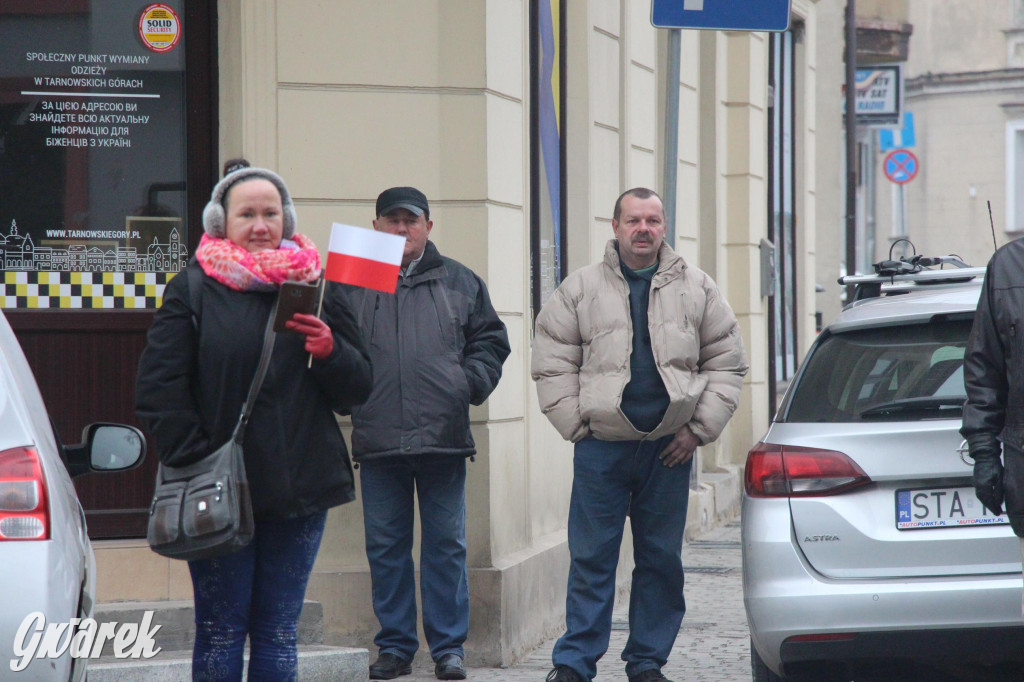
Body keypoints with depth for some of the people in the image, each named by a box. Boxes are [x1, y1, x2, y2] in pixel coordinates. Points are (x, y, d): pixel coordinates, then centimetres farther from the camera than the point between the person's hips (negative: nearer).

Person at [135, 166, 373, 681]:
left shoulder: (315, 287, 10)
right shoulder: (192, 289, 3)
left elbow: (358, 388, 10)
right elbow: (159, 388, -2)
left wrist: (330, 352, -12)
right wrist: (194, 460, -13)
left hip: (299, 487, 2)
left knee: (279, 633, 5)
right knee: (220, 632, -3)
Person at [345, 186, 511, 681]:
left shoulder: (459, 283, 11)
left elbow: (490, 340, 13)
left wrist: (471, 382, -2)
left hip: (443, 435, 0)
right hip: (377, 438, 0)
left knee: (445, 545, 2)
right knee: (385, 547, 5)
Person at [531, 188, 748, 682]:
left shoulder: (696, 289, 8)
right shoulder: (581, 289, 5)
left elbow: (726, 363, 10)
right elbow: (552, 365, 5)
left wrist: (699, 428, 1)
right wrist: (578, 426, -3)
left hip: (670, 448, 2)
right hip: (601, 448, -2)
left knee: (662, 559, 6)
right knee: (591, 558, -1)